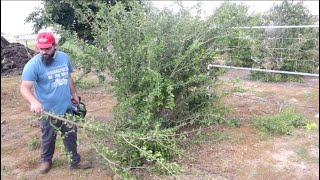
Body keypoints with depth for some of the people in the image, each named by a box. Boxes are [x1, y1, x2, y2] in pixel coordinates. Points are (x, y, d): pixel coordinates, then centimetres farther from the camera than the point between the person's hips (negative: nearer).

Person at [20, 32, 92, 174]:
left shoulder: (64, 57, -3)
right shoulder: (33, 65, -19)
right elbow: (25, 88, -23)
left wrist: (74, 94, 16)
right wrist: (34, 101, -42)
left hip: (67, 107, 4)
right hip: (48, 111, -4)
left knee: (71, 136, 16)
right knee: (48, 138, 17)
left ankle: (74, 161, 34)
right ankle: (46, 160, 43)